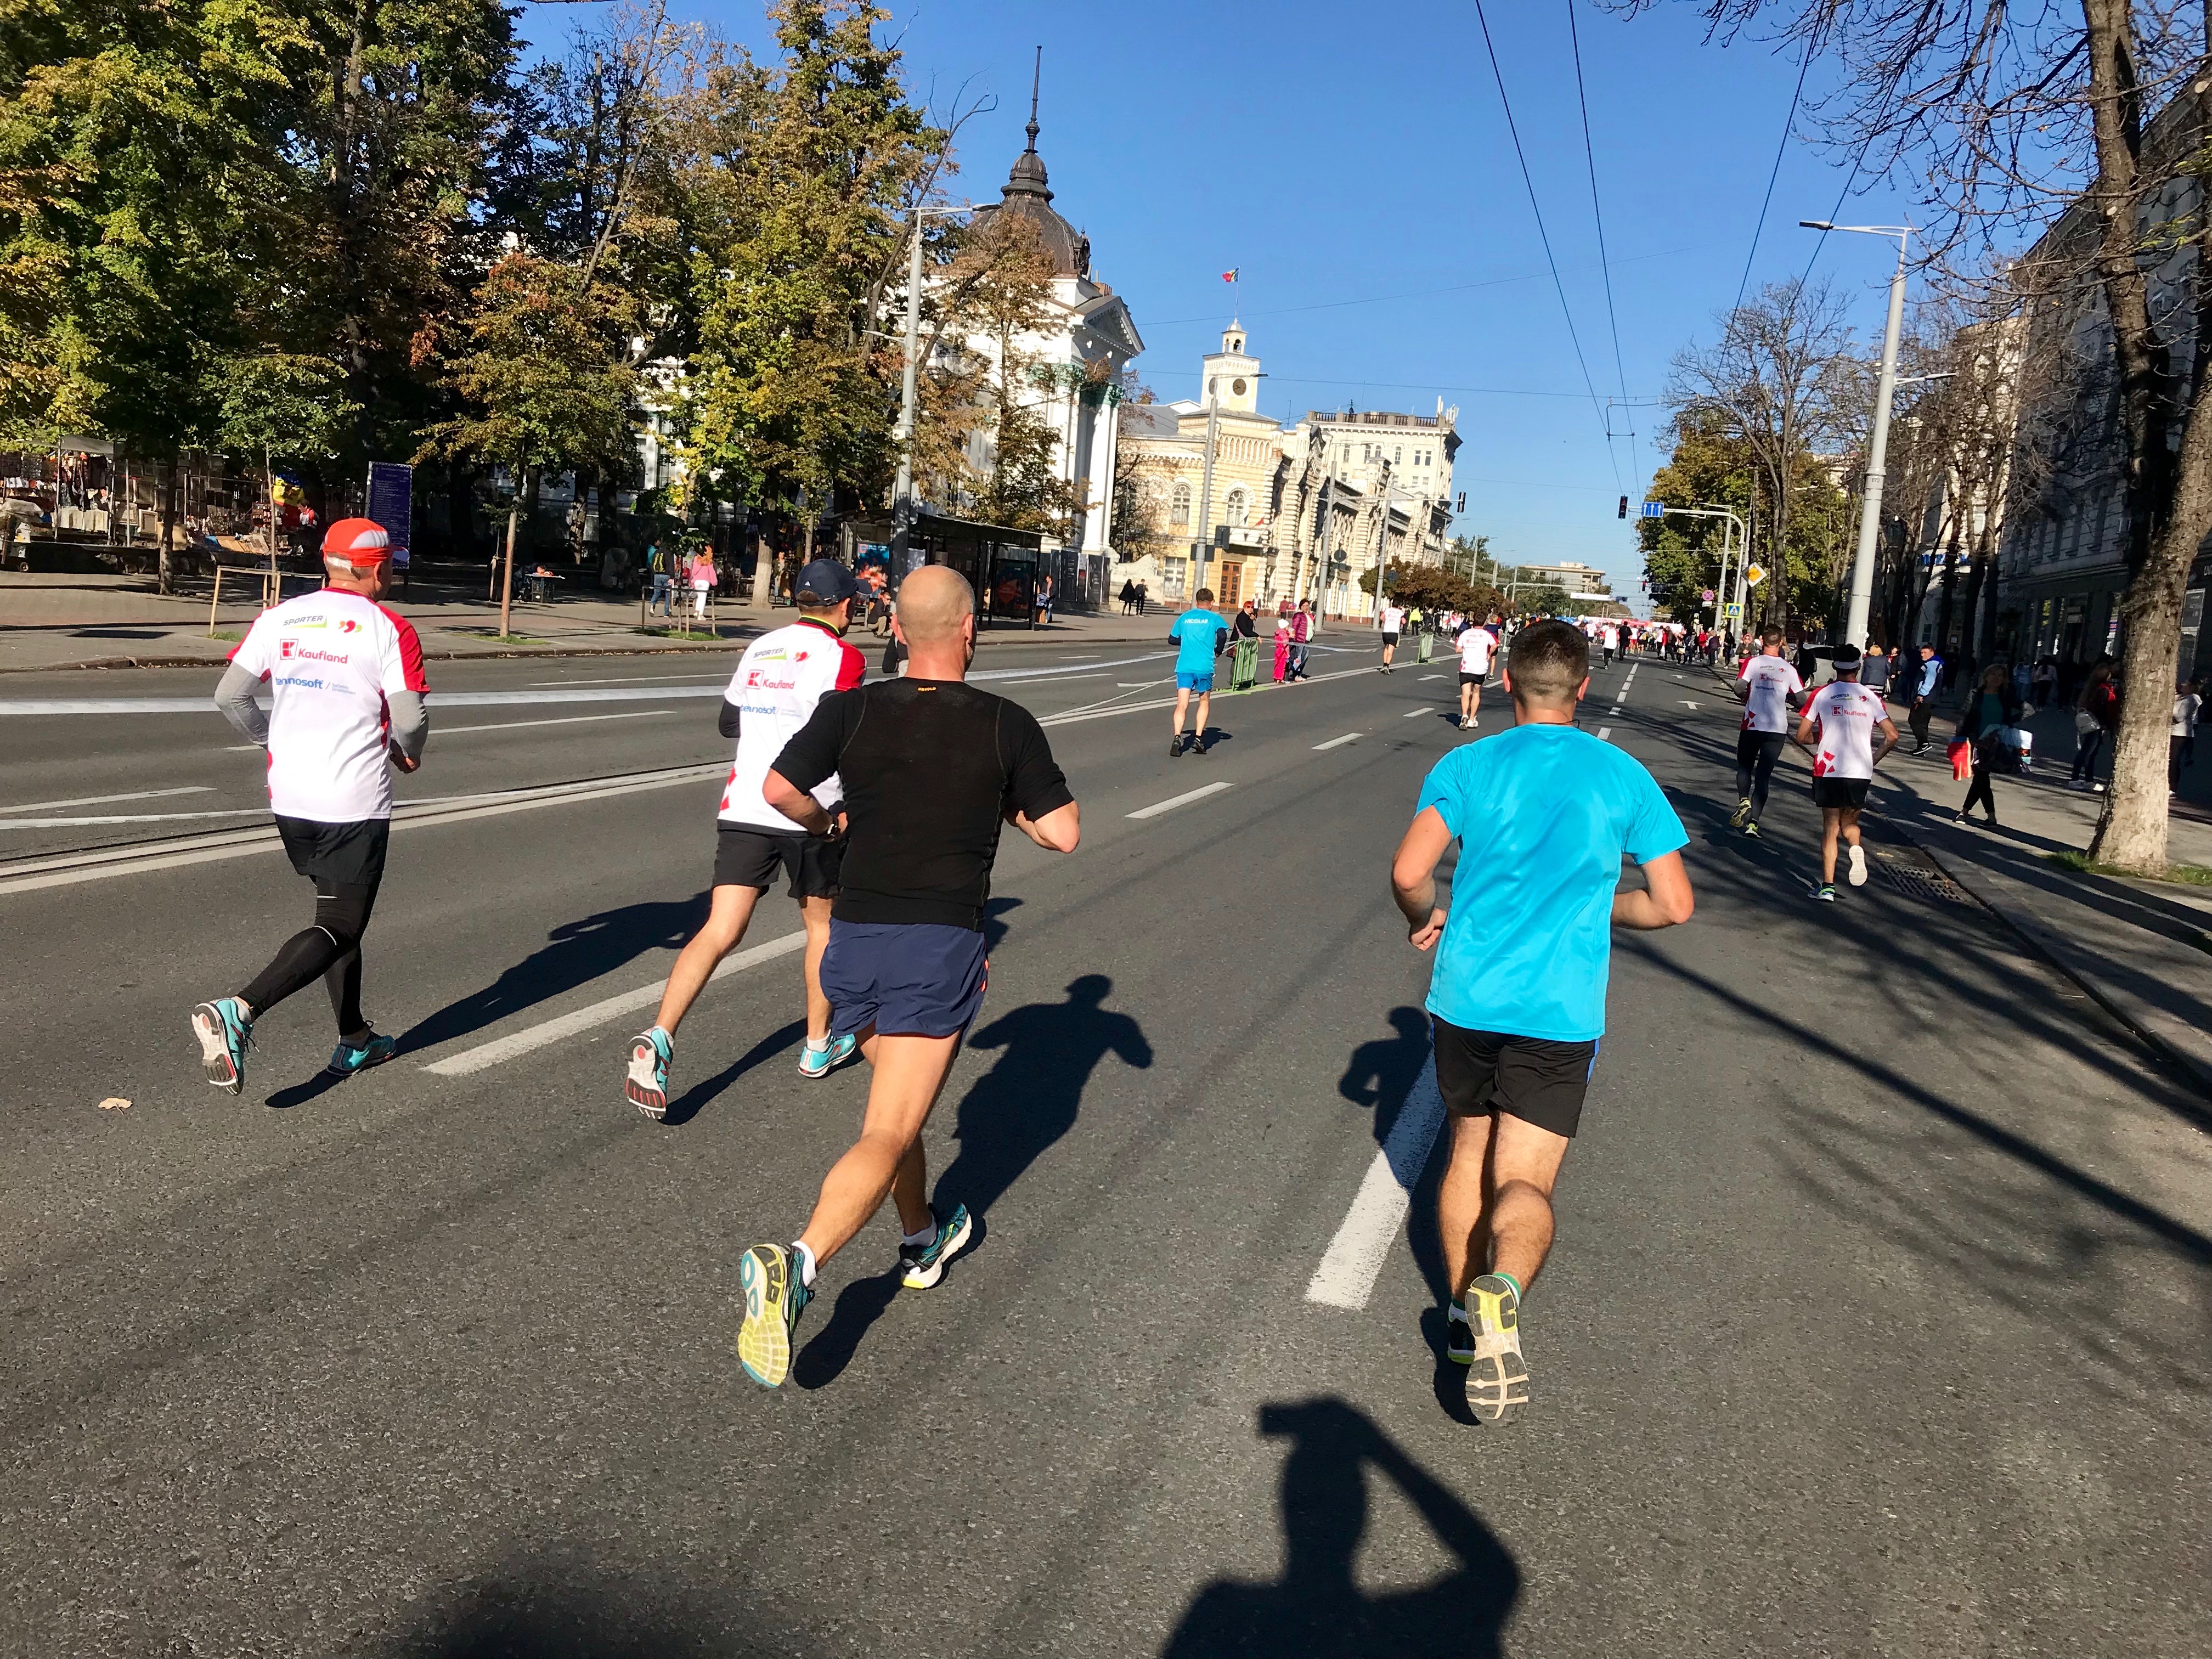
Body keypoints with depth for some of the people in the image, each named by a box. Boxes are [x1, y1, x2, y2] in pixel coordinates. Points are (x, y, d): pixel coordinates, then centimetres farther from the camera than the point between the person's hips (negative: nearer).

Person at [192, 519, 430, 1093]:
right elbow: (411, 719, -15)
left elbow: (229, 696, 4)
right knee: (339, 928, 0)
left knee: (338, 910, 20)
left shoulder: (279, 618, 5)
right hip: (356, 803, -6)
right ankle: (238, 1011, -19)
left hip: (289, 797, 6)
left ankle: (355, 1041, 25)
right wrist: (407, 752, 7)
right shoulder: (389, 630, -9)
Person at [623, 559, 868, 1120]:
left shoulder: (759, 648, 13)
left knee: (721, 931, -2)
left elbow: (728, 723, 24)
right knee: (822, 924, 17)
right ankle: (818, 1046, 30)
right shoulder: (842, 657, -5)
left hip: (742, 808, 4)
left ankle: (658, 1037, -21)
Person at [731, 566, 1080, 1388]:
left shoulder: (852, 710, -1)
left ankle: (923, 1239, 42)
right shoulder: (1008, 726, -5)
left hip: (855, 939, 4)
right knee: (887, 1136, -5)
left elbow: (781, 789, -3)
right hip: (940, 948, -4)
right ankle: (797, 1263, -26)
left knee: (895, 1104, 26)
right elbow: (1063, 833, -4)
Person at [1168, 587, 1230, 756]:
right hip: (1205, 667, -1)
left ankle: (1177, 738, -21)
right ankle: (1198, 737, 9)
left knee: (1181, 705, -2)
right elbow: (1222, 635, -13)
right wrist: (1218, 651, 5)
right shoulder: (1214, 618, 4)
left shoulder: (1184, 617, 13)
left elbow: (1172, 639, 16)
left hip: (1184, 666, 2)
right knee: (1204, 702, 18)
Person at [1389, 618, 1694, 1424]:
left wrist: (1425, 921, 7)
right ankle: (1501, 1292, -29)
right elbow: (1673, 905, 1)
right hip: (1561, 1011, -1)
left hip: (1467, 997, 1)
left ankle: (1464, 1311, 27)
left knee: (1469, 1155, 20)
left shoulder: (1468, 766, -2)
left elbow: (1409, 872, -14)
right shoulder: (1623, 776, 1)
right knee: (1524, 1180, 0)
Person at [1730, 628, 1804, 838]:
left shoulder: (1753, 663, -5)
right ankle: (1752, 823, -2)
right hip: (1778, 730, 1)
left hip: (1752, 726, -1)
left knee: (1744, 767, 20)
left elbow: (1739, 689, -18)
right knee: (1763, 777, 5)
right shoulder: (1789, 669, 2)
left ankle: (1744, 801, -7)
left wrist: (1746, 695, 5)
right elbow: (1801, 699, 3)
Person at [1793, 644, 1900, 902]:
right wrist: (1874, 759, 14)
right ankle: (1856, 848, -14)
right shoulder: (1871, 697, 5)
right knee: (1849, 822, 20)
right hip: (1861, 772, 2)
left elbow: (1802, 737, -2)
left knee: (1830, 828, 5)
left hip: (1828, 771, -2)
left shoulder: (1822, 694, -1)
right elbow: (1892, 736, 0)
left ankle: (1827, 887, -1)